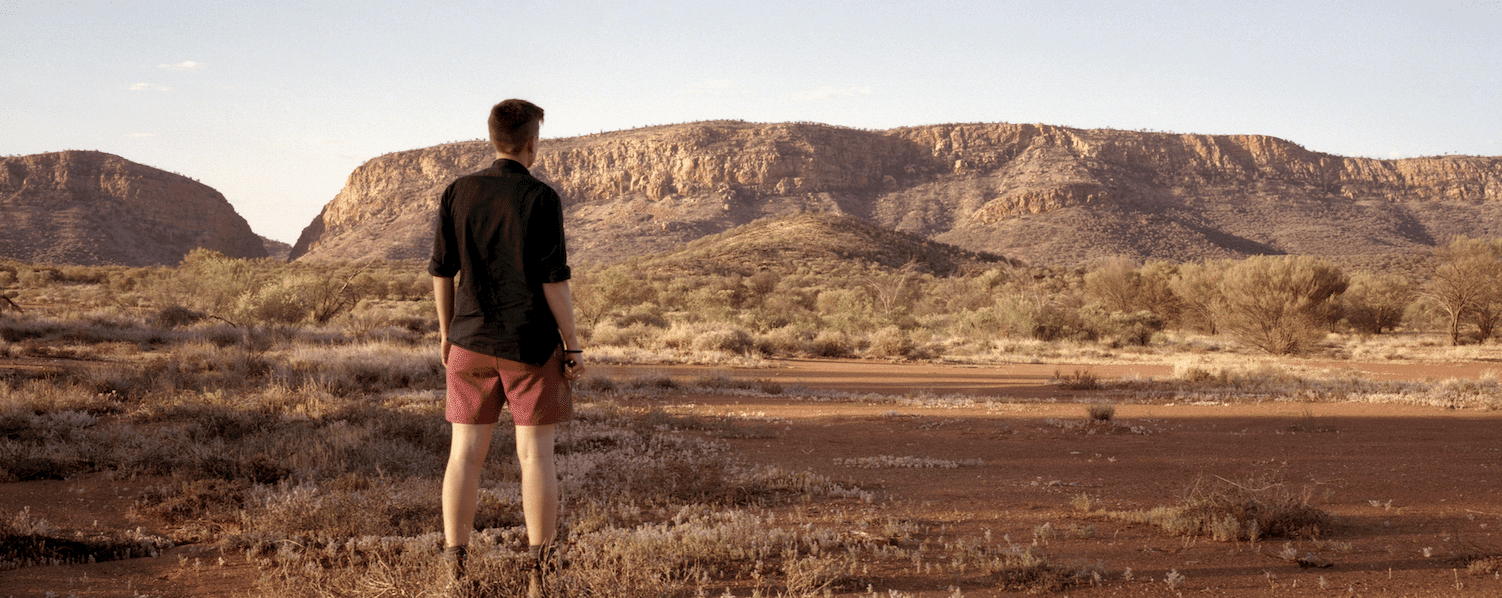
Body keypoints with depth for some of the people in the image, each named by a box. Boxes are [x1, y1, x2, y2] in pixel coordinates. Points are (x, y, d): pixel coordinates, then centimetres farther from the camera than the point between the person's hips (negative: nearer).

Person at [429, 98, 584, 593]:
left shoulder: (458, 193, 2)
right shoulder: (541, 198, -9)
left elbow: (441, 270, 4)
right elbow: (553, 279, -11)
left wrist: (447, 333, 16)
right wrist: (573, 346, -4)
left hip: (471, 342, 3)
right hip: (531, 345, -3)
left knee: (465, 452, 6)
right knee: (535, 453, 2)